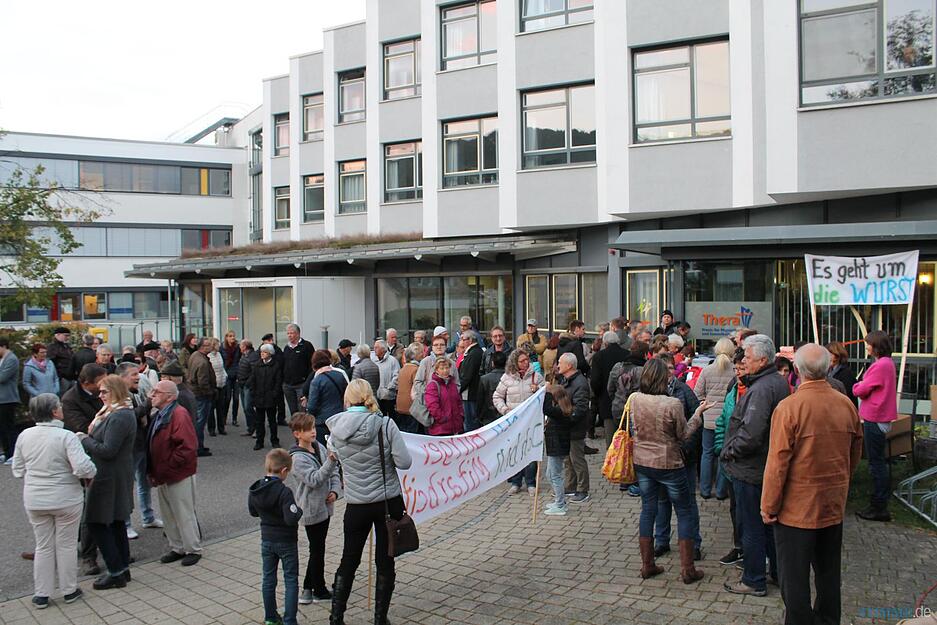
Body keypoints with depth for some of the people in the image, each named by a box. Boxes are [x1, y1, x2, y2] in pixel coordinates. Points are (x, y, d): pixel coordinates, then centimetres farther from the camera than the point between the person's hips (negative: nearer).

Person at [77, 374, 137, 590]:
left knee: (96, 522, -2)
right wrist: (88, 438, 0)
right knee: (116, 522, 16)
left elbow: (107, 450, -24)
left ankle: (116, 572, 3)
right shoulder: (119, 413, 12)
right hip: (116, 477, 10)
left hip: (110, 478, -10)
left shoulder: (119, 418, -22)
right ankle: (123, 568, 25)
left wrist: (84, 439, -12)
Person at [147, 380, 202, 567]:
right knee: (168, 515, 16)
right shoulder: (158, 415, 10)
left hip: (179, 476, -9)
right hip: (162, 476, 9)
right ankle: (177, 548, 29)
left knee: (184, 514, 2)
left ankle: (193, 549, 15)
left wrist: (166, 471, -20)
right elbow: (152, 446, 19)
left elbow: (188, 447, -25)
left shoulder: (180, 415, -19)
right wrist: (151, 471, 8)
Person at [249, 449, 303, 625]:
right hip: (286, 541, -6)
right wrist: (299, 510, -11)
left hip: (266, 540, 6)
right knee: (291, 581, 6)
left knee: (268, 578, 17)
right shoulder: (284, 492, -25)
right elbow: (291, 519, -29)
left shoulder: (255, 490, -5)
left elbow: (253, 512, 11)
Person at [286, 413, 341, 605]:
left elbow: (334, 473, 10)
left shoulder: (320, 447, 5)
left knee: (316, 549, 16)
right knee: (317, 550, 4)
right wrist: (331, 461, -36)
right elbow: (314, 479, -27)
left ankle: (308, 589, 28)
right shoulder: (298, 458, -17)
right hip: (312, 510, -7)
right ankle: (319, 591, 18)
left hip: (325, 507, 8)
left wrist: (335, 490, -7)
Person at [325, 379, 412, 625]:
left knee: (348, 561, 17)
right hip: (389, 503, -1)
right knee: (385, 563, 12)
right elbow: (404, 462, -12)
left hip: (356, 506, 1)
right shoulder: (385, 425, -15)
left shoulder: (336, 431, -8)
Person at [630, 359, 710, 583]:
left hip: (641, 462, 5)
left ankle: (647, 565, 22)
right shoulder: (673, 404, -21)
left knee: (648, 510, 16)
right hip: (668, 464, -4)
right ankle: (687, 570, 13)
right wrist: (698, 414, 1)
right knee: (685, 512, 10)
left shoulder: (635, 399, -8)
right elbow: (683, 435, -8)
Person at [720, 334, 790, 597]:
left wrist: (729, 451, -16)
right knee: (771, 522, 21)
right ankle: (779, 571, 34)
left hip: (750, 469, -10)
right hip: (770, 466, 10)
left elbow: (750, 434, -31)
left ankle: (754, 581, 15)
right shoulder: (779, 383, 7)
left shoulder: (760, 390, -25)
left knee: (752, 527, 3)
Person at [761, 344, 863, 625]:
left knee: (794, 577, 7)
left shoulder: (789, 407, -19)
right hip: (834, 506, 6)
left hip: (797, 507, -6)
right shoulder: (847, 405, -2)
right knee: (829, 571, 20)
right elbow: (855, 454, 11)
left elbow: (778, 463, -17)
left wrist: (769, 506, -8)